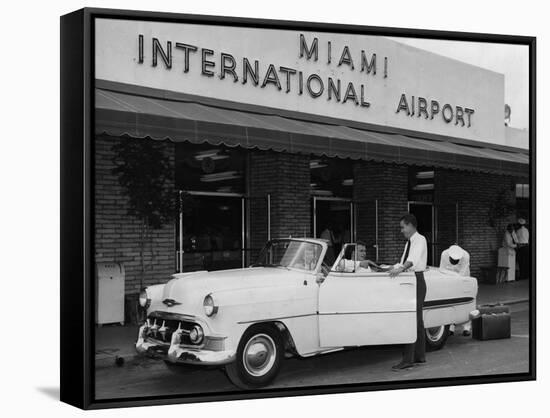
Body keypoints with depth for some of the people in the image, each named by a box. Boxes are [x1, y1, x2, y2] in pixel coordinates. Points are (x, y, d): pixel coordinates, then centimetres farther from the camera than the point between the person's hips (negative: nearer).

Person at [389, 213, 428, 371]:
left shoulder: (420, 240, -9)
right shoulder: (409, 242, 19)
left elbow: (413, 259, -27)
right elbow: (404, 261, 22)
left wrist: (401, 269, -41)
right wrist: (394, 268, 8)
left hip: (417, 280, -9)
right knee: (417, 319, 13)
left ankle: (408, 359, -12)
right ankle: (420, 356, 21)